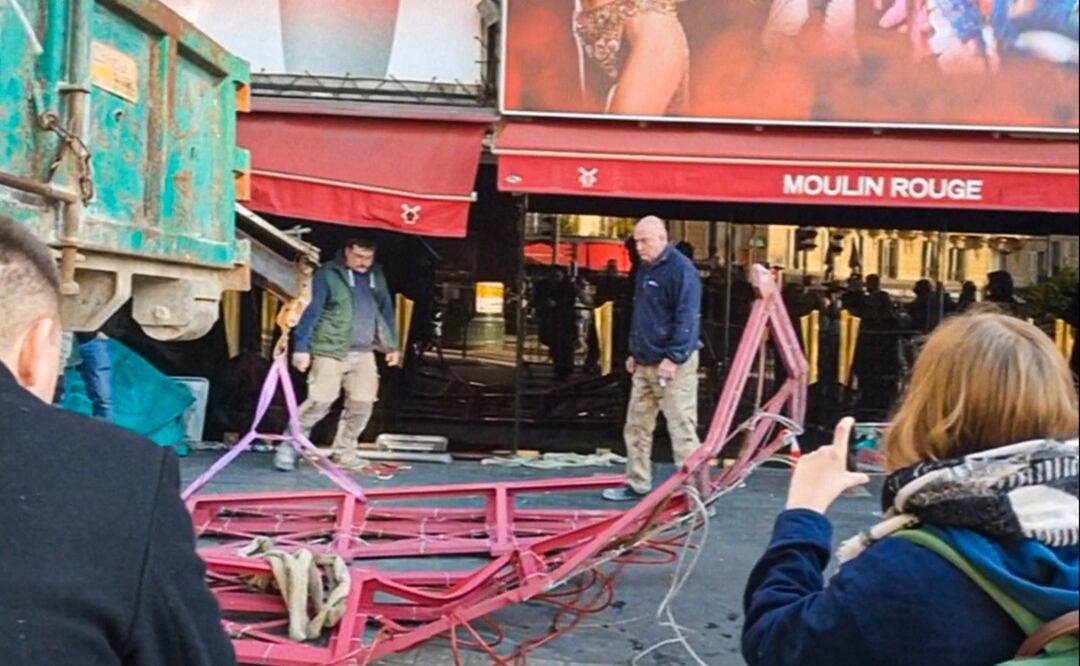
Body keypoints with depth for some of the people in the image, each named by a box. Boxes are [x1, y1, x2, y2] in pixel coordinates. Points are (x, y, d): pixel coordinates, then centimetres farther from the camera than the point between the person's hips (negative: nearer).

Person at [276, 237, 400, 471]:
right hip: (331, 351, -6)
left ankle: (344, 453, 17)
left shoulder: (377, 276, 13)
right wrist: (301, 347, -12)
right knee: (320, 401, -10)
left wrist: (391, 345, 19)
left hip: (364, 354, 6)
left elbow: (386, 311, 21)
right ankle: (289, 448, 3)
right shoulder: (328, 275, -5)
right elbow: (311, 311, -8)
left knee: (362, 403, 3)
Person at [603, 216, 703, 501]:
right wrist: (635, 352, 20)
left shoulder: (681, 270, -14)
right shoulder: (646, 269, 15)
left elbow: (686, 318, -19)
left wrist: (673, 357, -22)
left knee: (681, 428, -7)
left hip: (672, 364, -9)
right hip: (645, 363, 9)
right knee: (636, 426, 14)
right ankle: (637, 484, 25)